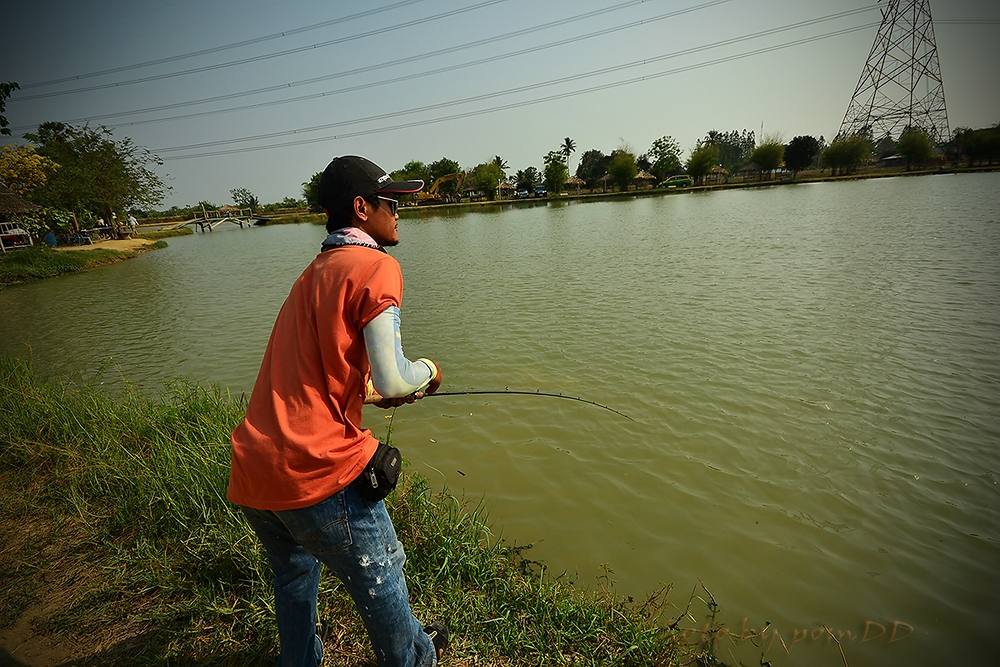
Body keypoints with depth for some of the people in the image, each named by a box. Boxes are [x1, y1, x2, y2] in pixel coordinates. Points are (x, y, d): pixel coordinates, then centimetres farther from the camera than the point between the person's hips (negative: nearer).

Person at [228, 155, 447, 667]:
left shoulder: (312, 274, 16)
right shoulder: (375, 265, -9)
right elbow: (392, 380, -15)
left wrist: (373, 393, 28)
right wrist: (429, 371, 6)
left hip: (250, 472, 8)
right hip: (316, 471, -8)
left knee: (293, 574, 31)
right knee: (379, 581, 17)